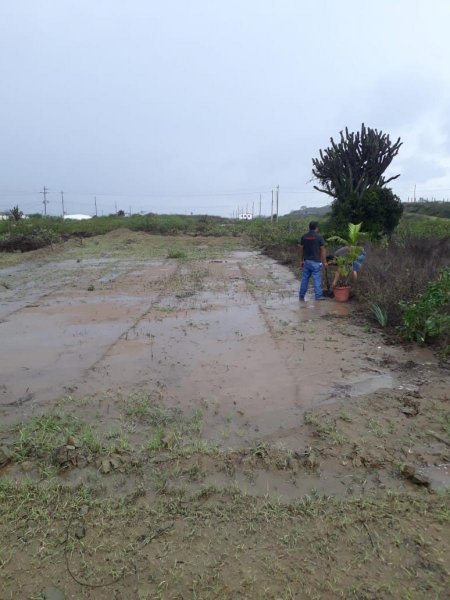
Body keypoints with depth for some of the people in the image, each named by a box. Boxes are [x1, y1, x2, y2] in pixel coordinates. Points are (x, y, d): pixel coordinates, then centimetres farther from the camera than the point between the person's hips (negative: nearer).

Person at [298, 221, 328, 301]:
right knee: (317, 279, 1)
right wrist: (325, 262, -1)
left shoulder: (304, 237, 4)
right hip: (316, 261, -4)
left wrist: (301, 260, 17)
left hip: (307, 261, 4)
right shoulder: (319, 236, -8)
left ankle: (301, 296, 14)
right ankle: (318, 295, 4)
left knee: (305, 278, 10)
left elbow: (301, 249, 7)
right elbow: (322, 250, -6)